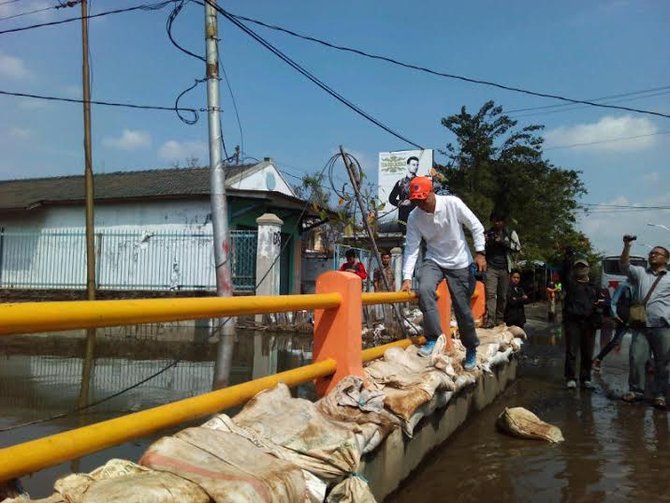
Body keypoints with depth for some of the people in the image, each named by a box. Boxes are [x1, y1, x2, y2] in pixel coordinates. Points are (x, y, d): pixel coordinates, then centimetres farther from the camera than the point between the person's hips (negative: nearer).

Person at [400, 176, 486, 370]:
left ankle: (471, 349, 25)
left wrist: (480, 253, -13)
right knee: (424, 289, -29)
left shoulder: (453, 203, -17)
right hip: (433, 260, 1)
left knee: (463, 309, 2)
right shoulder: (414, 218, -11)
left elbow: (476, 226, -8)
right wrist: (407, 277, -21)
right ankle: (433, 338, -17)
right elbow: (411, 248, -12)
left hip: (459, 262, -1)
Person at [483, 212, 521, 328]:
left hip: (505, 269, 0)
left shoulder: (510, 233, 8)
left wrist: (503, 241, -12)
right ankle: (490, 321, -20)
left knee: (502, 296, 2)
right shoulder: (488, 233, 11)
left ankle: (500, 320, 10)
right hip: (491, 268, 0)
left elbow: (518, 247, -1)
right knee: (490, 293, -14)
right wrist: (487, 243, -5)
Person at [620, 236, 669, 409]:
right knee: (636, 358, -1)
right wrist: (627, 245, -11)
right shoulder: (640, 272, 15)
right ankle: (636, 390, 10)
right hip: (641, 325, 2)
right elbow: (623, 265, 1)